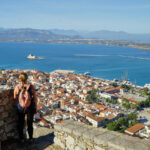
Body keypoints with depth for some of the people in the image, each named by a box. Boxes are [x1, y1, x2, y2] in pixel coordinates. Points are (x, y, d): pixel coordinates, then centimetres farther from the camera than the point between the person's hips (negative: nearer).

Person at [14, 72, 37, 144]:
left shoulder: (17, 87, -15)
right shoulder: (31, 86, -16)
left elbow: (15, 98, 0)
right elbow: (35, 98, -9)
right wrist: (36, 107, 4)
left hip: (21, 108, 0)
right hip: (30, 108, 0)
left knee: (21, 124, 21)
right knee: (30, 124, 20)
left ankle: (22, 139, 35)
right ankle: (31, 139, 35)